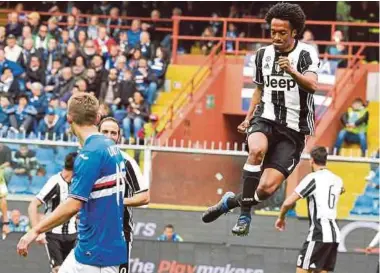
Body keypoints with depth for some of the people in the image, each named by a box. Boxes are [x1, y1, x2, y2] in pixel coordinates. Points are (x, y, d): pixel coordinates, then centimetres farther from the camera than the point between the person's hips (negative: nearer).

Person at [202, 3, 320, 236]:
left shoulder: (306, 54, -8)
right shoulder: (263, 54, 8)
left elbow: (312, 85, -27)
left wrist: (292, 72, -46)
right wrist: (248, 118, 13)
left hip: (293, 129, -3)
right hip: (265, 119, 3)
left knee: (266, 188, -14)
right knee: (257, 150, -34)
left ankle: (232, 201, 18)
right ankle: (245, 215, -24)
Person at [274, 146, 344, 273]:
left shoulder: (312, 178, -7)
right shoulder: (337, 180, 13)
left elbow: (288, 202, -9)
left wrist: (281, 218, 10)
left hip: (319, 234, -7)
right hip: (334, 234, 7)